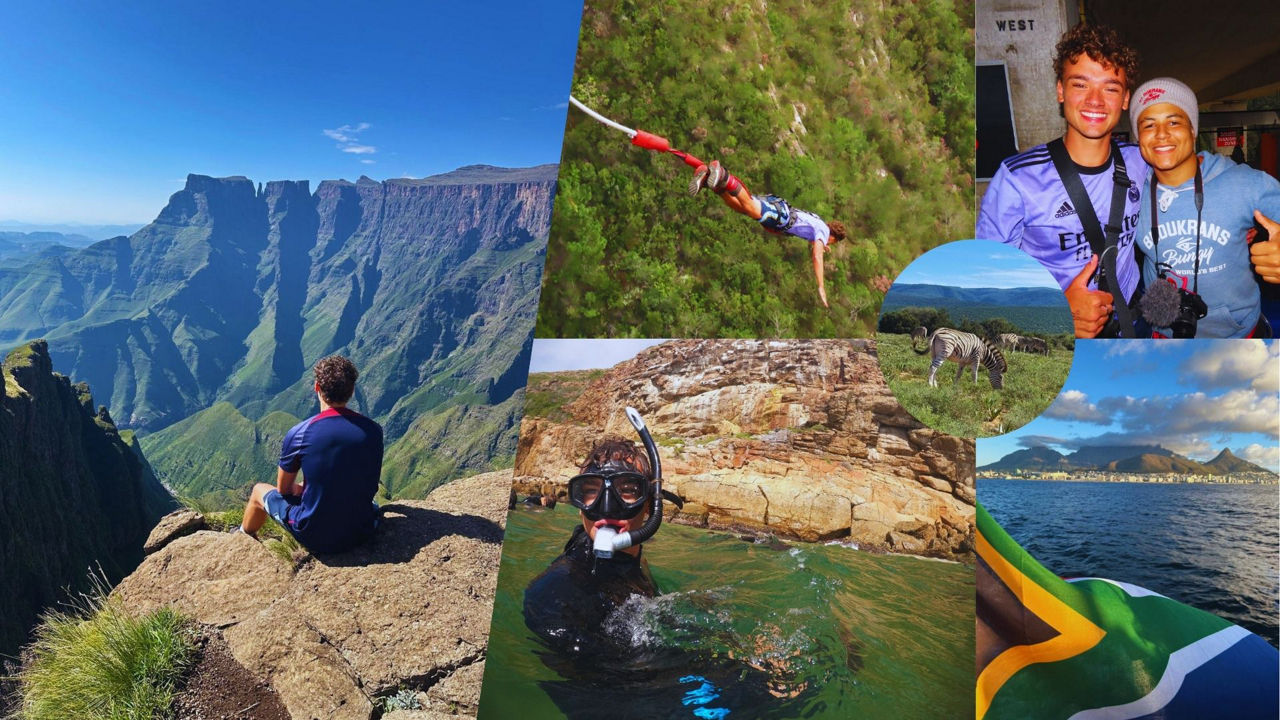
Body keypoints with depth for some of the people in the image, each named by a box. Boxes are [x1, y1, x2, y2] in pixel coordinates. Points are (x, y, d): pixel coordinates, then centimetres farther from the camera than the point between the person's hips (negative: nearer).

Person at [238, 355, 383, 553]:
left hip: (315, 536, -3)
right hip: (363, 533, 3)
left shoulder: (299, 434, -16)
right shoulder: (373, 431, -8)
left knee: (259, 490, 25)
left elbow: (283, 488, -1)